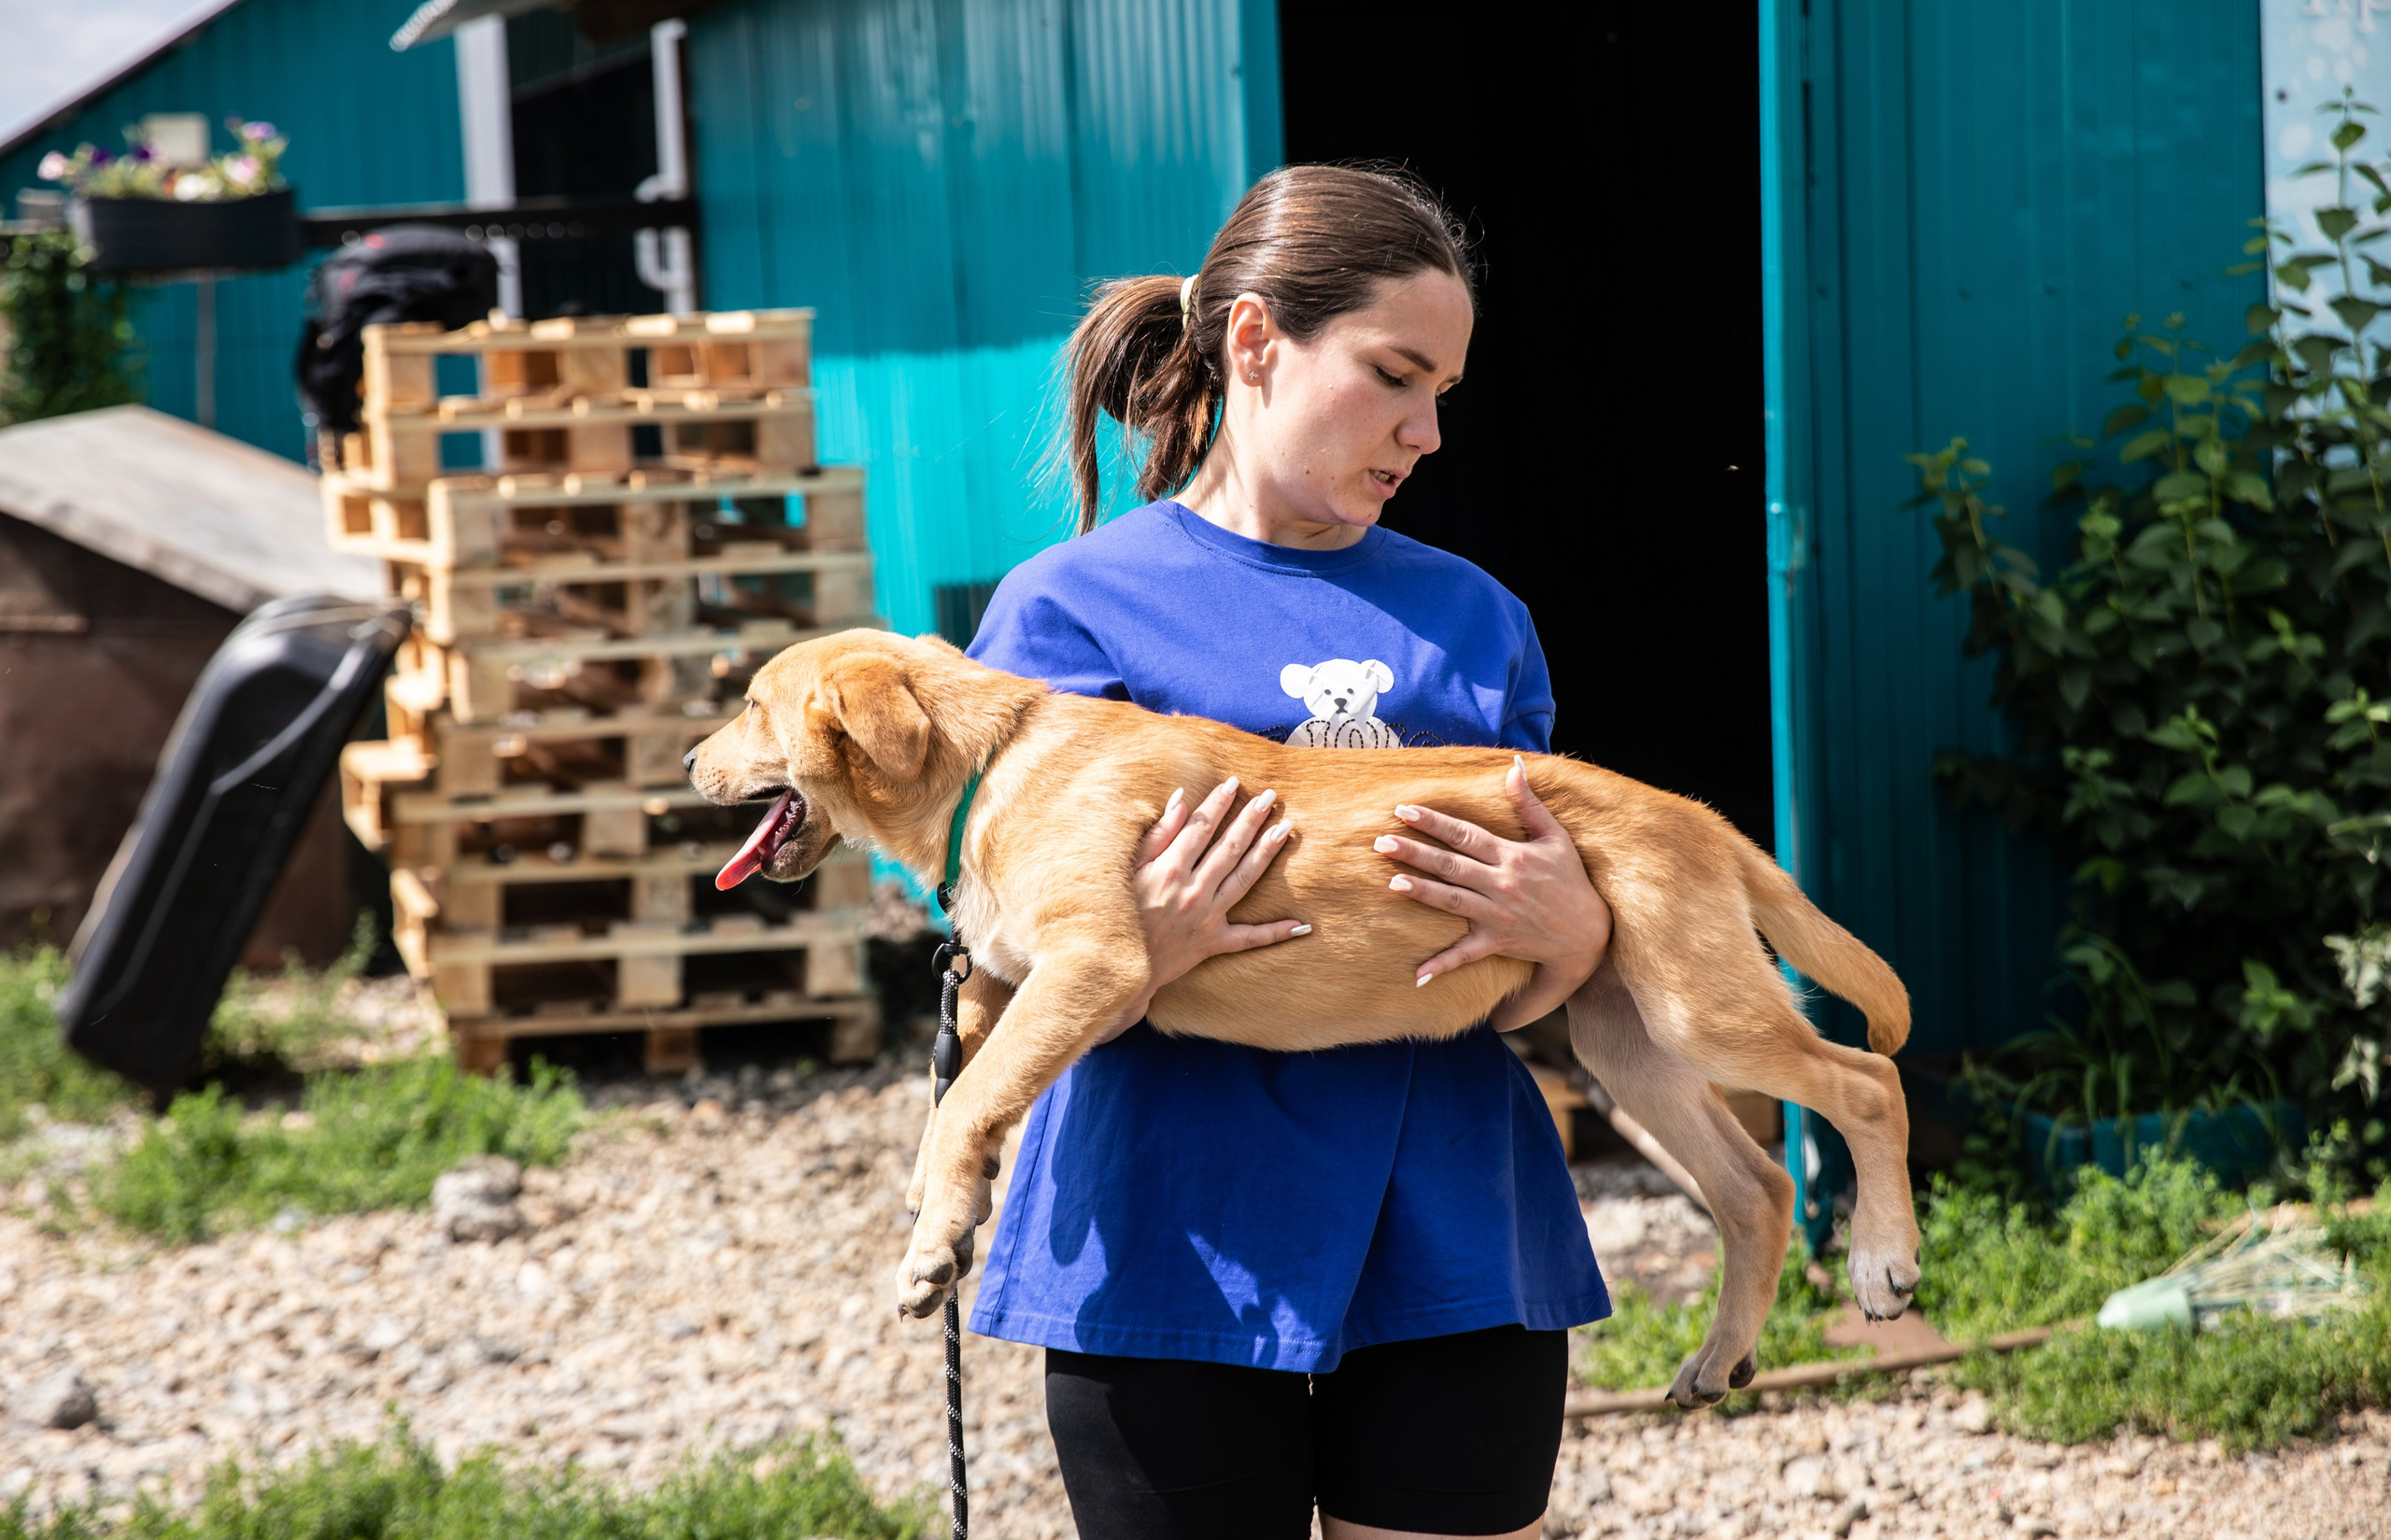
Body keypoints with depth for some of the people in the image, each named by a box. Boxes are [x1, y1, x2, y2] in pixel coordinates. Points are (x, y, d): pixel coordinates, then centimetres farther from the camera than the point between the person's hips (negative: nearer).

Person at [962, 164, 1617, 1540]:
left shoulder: (1474, 618, 13)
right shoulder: (1073, 605, -1)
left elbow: (1537, 995, 13)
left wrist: (1577, 933, -10)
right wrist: (1139, 957, -24)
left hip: (1455, 1253, 4)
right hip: (1180, 1257, -3)